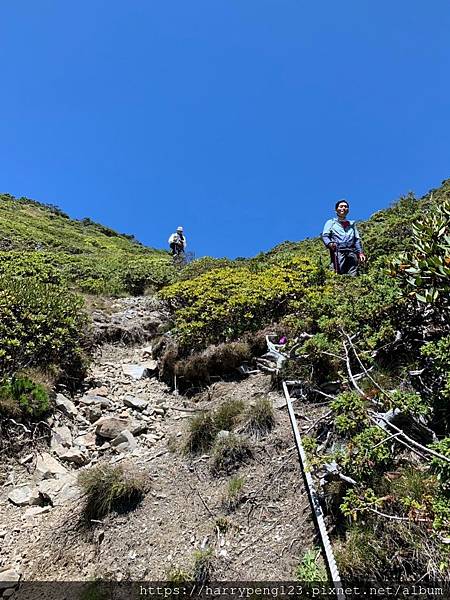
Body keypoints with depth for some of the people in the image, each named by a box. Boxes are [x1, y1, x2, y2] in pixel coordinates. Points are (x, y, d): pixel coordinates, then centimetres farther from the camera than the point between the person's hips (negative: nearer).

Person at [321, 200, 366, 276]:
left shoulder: (352, 224, 31)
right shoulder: (331, 222, 20)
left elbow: (357, 239, 25)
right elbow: (324, 235, 6)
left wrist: (360, 252, 10)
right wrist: (329, 243, -16)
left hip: (351, 251, 3)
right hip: (338, 250, -3)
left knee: (353, 275, -13)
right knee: (338, 273, -22)